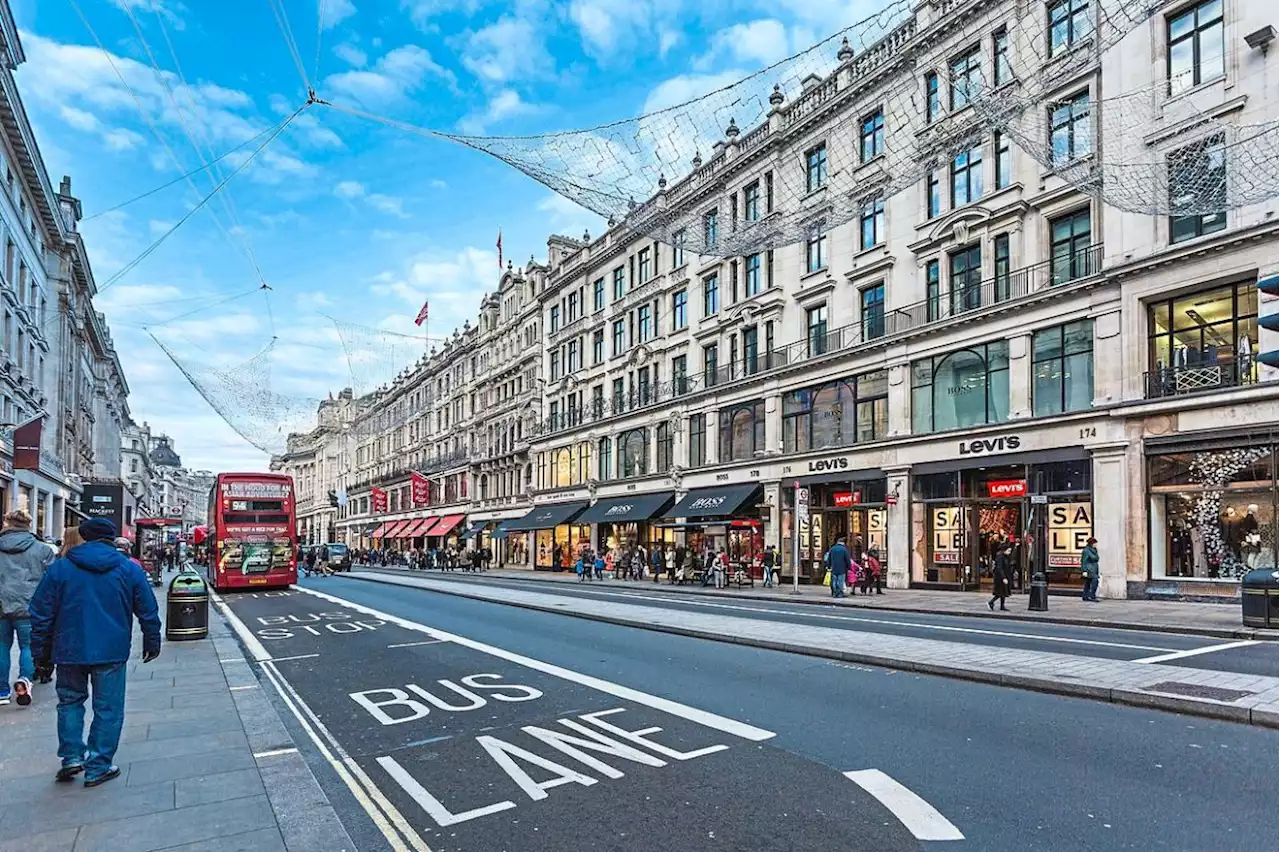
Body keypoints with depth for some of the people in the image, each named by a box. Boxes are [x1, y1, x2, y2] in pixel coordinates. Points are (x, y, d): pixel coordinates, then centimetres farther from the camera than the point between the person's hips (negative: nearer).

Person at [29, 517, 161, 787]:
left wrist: (41, 653, 11)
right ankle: (98, 768, 11)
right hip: (111, 652, -1)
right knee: (108, 708, 7)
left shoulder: (59, 568, 0)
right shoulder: (130, 569, -1)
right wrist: (152, 643, 17)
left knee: (70, 701, 21)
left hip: (69, 651, 1)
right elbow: (148, 611, 4)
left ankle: (72, 756, 15)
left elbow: (41, 613, 2)